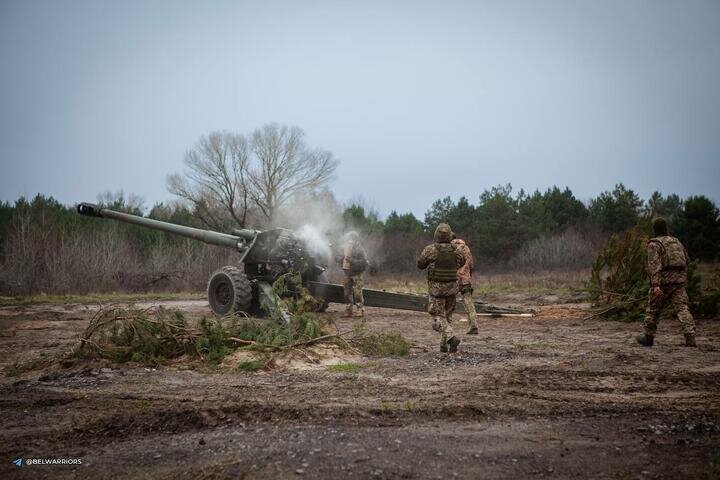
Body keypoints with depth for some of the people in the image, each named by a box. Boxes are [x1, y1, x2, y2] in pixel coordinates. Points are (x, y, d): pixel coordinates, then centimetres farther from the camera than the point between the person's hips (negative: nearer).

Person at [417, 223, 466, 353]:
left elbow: (420, 265, 1)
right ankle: (444, 344, 16)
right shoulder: (455, 250, -3)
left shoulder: (430, 249, -12)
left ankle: (451, 337, -21)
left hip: (436, 287, -3)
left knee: (439, 315, 2)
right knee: (448, 315, 15)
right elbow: (462, 263, 18)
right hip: (452, 287, 3)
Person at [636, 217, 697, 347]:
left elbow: (654, 265, -18)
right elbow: (686, 259, 23)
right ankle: (690, 337, -16)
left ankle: (648, 337, 21)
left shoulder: (654, 244, -6)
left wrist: (655, 284, -25)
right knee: (681, 308, -1)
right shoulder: (676, 241, 15)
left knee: (653, 309, 10)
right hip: (679, 280, 5)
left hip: (663, 282, -5)